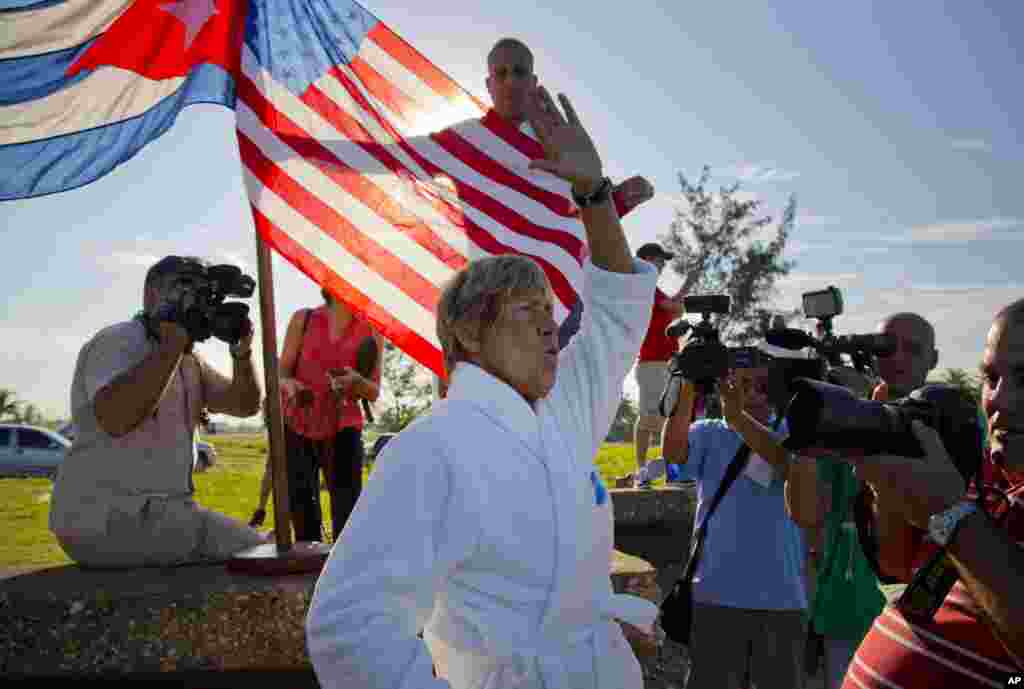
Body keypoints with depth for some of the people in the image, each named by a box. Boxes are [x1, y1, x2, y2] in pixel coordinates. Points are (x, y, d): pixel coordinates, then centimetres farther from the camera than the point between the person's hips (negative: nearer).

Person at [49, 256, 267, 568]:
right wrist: (173, 345, -27)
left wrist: (241, 353, -6)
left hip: (162, 509, 10)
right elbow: (115, 420, -32)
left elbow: (245, 405, 12)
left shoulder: (188, 360, 14)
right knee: (257, 555, -14)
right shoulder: (116, 342, -13)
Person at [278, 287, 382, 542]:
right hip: (296, 428, 1)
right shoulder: (303, 320, 1)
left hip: (342, 429, 0)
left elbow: (374, 392, 1)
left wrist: (356, 381, -21)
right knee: (303, 514, 1)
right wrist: (291, 386, -23)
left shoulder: (371, 331, 1)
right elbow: (282, 373, 1)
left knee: (348, 513, -13)